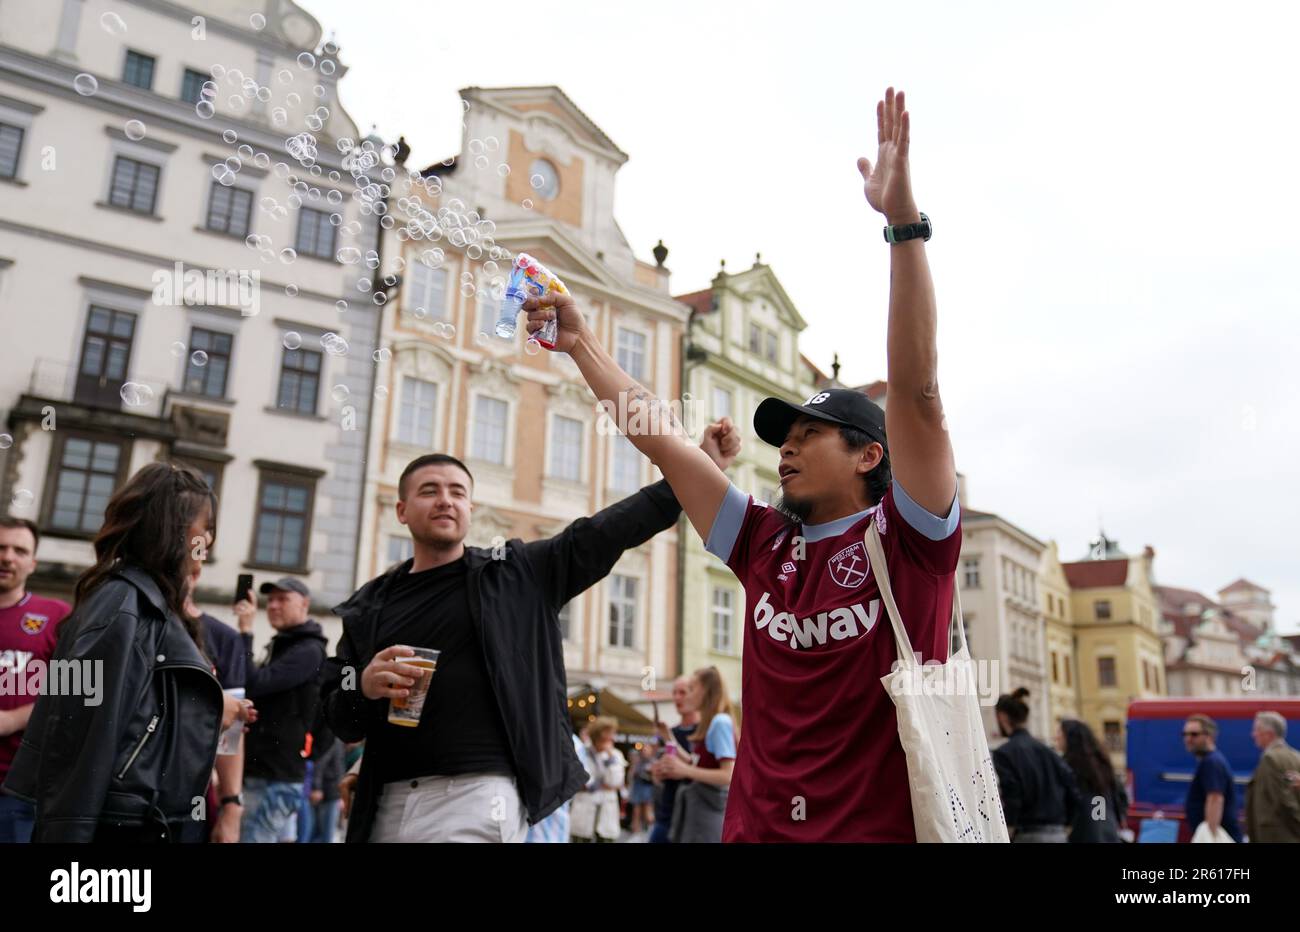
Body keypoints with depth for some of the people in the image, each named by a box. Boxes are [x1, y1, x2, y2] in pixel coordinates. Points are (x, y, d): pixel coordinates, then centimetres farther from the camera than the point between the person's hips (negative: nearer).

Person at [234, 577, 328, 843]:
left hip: (275, 776, -10)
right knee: (282, 838, 12)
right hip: (268, 772, 10)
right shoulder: (280, 646, 20)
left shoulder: (309, 651, -12)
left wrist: (246, 631, -15)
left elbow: (254, 684, -21)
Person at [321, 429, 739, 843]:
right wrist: (364, 687, -12)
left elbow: (609, 529, -3)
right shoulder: (370, 606, 10)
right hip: (388, 803, 4)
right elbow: (338, 719, 11)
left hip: (479, 794, -3)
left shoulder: (517, 573, 4)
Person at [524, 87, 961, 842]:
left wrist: (904, 221, -22)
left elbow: (916, 387, -17)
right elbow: (660, 436, 10)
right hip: (758, 826, 5)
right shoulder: (765, 546, 8)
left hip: (889, 827, -4)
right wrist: (581, 342, 11)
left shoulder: (909, 538, -4)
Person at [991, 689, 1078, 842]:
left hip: (1028, 836, -7)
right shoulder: (1046, 749, 11)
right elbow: (1073, 792, 9)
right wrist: (1063, 824, 18)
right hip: (1058, 836, 7)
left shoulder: (1005, 753, -8)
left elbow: (1010, 797, -16)